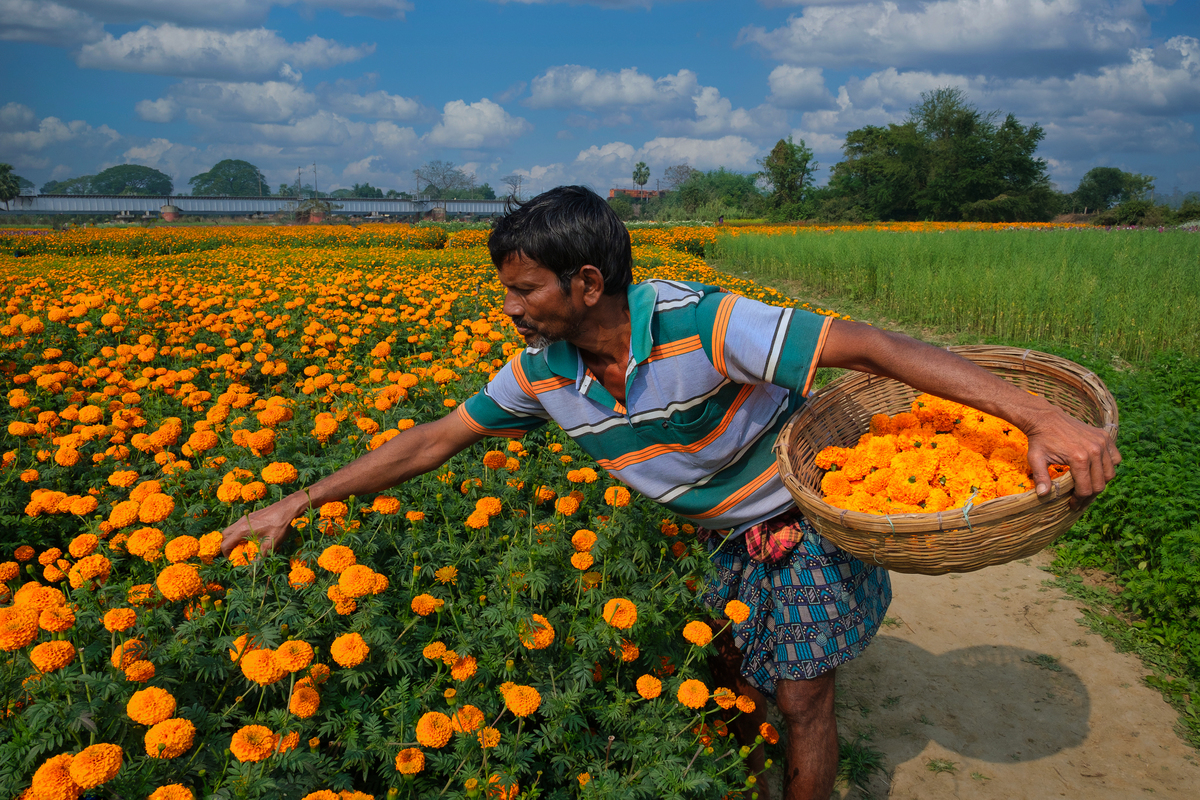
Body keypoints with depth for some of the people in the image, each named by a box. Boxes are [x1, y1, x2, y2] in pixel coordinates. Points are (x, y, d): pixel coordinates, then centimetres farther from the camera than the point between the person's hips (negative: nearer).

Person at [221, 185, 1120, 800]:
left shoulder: (703, 327, -35)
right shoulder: (544, 372, -15)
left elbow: (871, 345, -36)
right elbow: (434, 440, -5)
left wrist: (1044, 417, -42)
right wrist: (295, 505, -3)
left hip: (809, 518, -5)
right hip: (729, 536, 6)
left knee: (801, 699, 3)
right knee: (724, 674, 17)